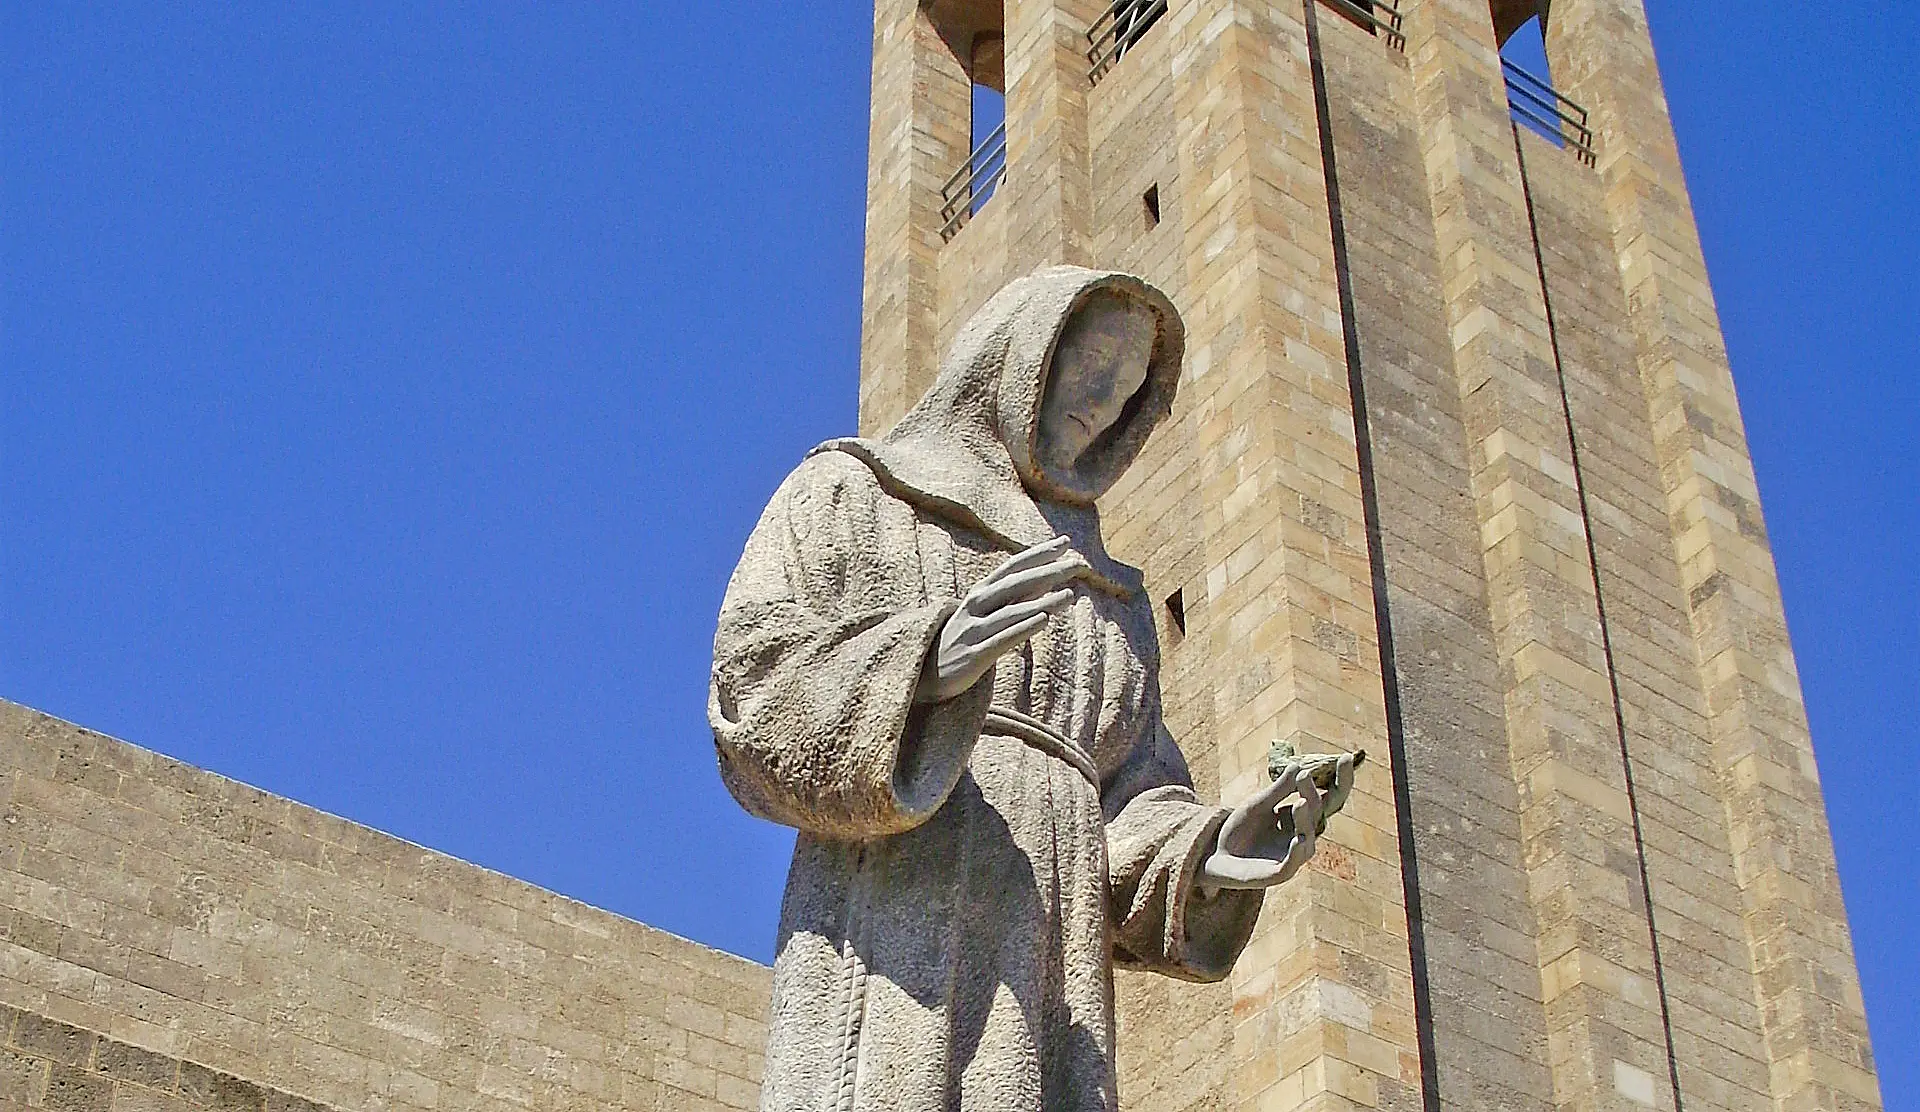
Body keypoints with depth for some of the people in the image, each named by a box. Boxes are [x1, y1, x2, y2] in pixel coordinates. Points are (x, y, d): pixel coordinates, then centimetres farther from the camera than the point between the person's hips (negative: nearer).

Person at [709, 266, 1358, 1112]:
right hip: (890, 928, -4)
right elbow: (753, 678, 3)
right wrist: (927, 664, -15)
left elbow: (1129, 796, 20)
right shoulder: (852, 491, 19)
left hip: (1051, 961, 4)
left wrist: (1203, 853, -4)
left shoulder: (1105, 599, 32)